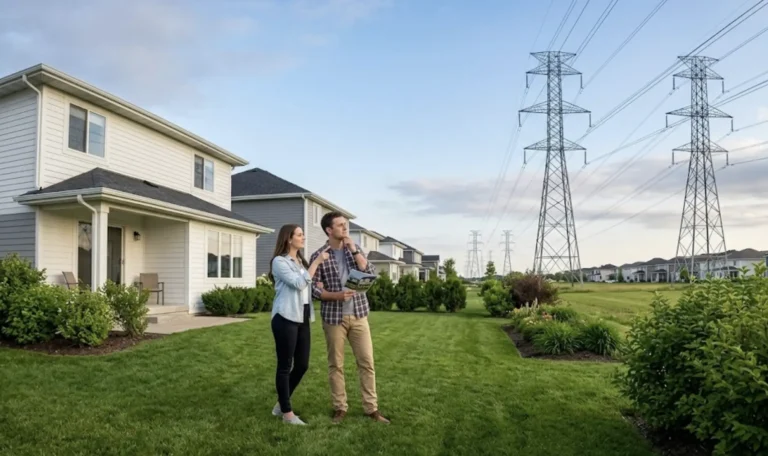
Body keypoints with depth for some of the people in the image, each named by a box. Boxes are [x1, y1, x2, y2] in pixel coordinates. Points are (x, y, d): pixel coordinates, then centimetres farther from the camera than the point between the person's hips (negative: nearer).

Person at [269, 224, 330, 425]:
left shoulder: (301, 261, 18)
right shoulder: (279, 261, -7)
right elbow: (299, 284, -16)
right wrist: (316, 261, -14)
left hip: (302, 318, 8)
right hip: (286, 318, -8)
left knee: (302, 365, 10)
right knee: (285, 366, 1)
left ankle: (280, 404, 27)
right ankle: (287, 413, 12)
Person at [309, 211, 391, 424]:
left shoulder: (354, 248, 7)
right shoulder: (318, 256, -5)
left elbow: (369, 273, -5)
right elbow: (315, 289, -7)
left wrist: (353, 249, -11)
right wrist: (338, 295, -22)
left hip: (358, 315, 3)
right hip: (334, 317, -3)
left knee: (367, 362, 4)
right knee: (336, 364, 7)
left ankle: (371, 408, 14)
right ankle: (340, 408, 21)